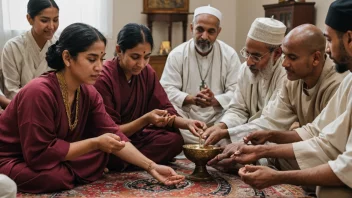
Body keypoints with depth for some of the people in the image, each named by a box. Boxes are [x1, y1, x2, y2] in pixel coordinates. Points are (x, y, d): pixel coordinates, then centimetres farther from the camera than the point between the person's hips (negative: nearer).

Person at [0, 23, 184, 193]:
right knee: (55, 176, -33)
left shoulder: (89, 93, -6)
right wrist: (95, 143, -26)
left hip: (54, 157, 7)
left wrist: (151, 166, -17)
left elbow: (112, 133, -7)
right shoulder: (39, 92, -29)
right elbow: (40, 154, -28)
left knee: (101, 153, -12)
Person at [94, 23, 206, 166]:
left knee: (174, 139, -19)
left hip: (135, 136, 6)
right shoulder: (103, 78, -20)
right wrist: (145, 119, -30)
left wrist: (186, 123, -23)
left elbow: (165, 110, -2)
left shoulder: (147, 72, 0)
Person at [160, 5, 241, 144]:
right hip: (185, 119, 1)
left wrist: (215, 101, -24)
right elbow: (167, 90, -6)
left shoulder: (229, 54, 1)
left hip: (218, 120, 0)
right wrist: (191, 99, -23)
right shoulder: (177, 54, 0)